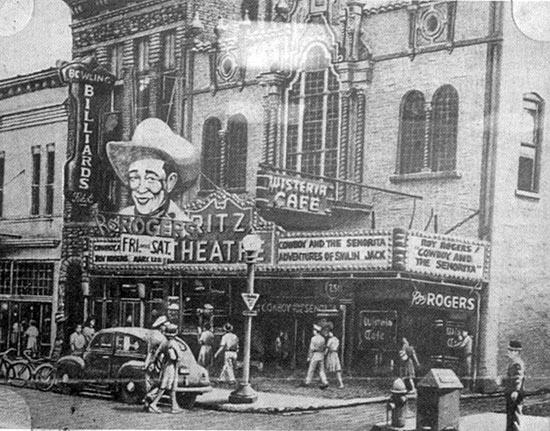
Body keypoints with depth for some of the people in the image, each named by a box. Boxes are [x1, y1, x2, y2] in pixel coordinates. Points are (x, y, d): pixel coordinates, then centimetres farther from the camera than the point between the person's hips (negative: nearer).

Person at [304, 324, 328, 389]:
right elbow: (324, 348, 11)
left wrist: (309, 357, -6)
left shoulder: (313, 338, -10)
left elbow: (311, 349, -11)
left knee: (311, 369, 7)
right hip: (321, 356, 5)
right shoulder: (322, 338, 7)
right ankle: (324, 382, -9)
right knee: (321, 370, 5)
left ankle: (308, 382, 17)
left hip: (315, 355, -5)